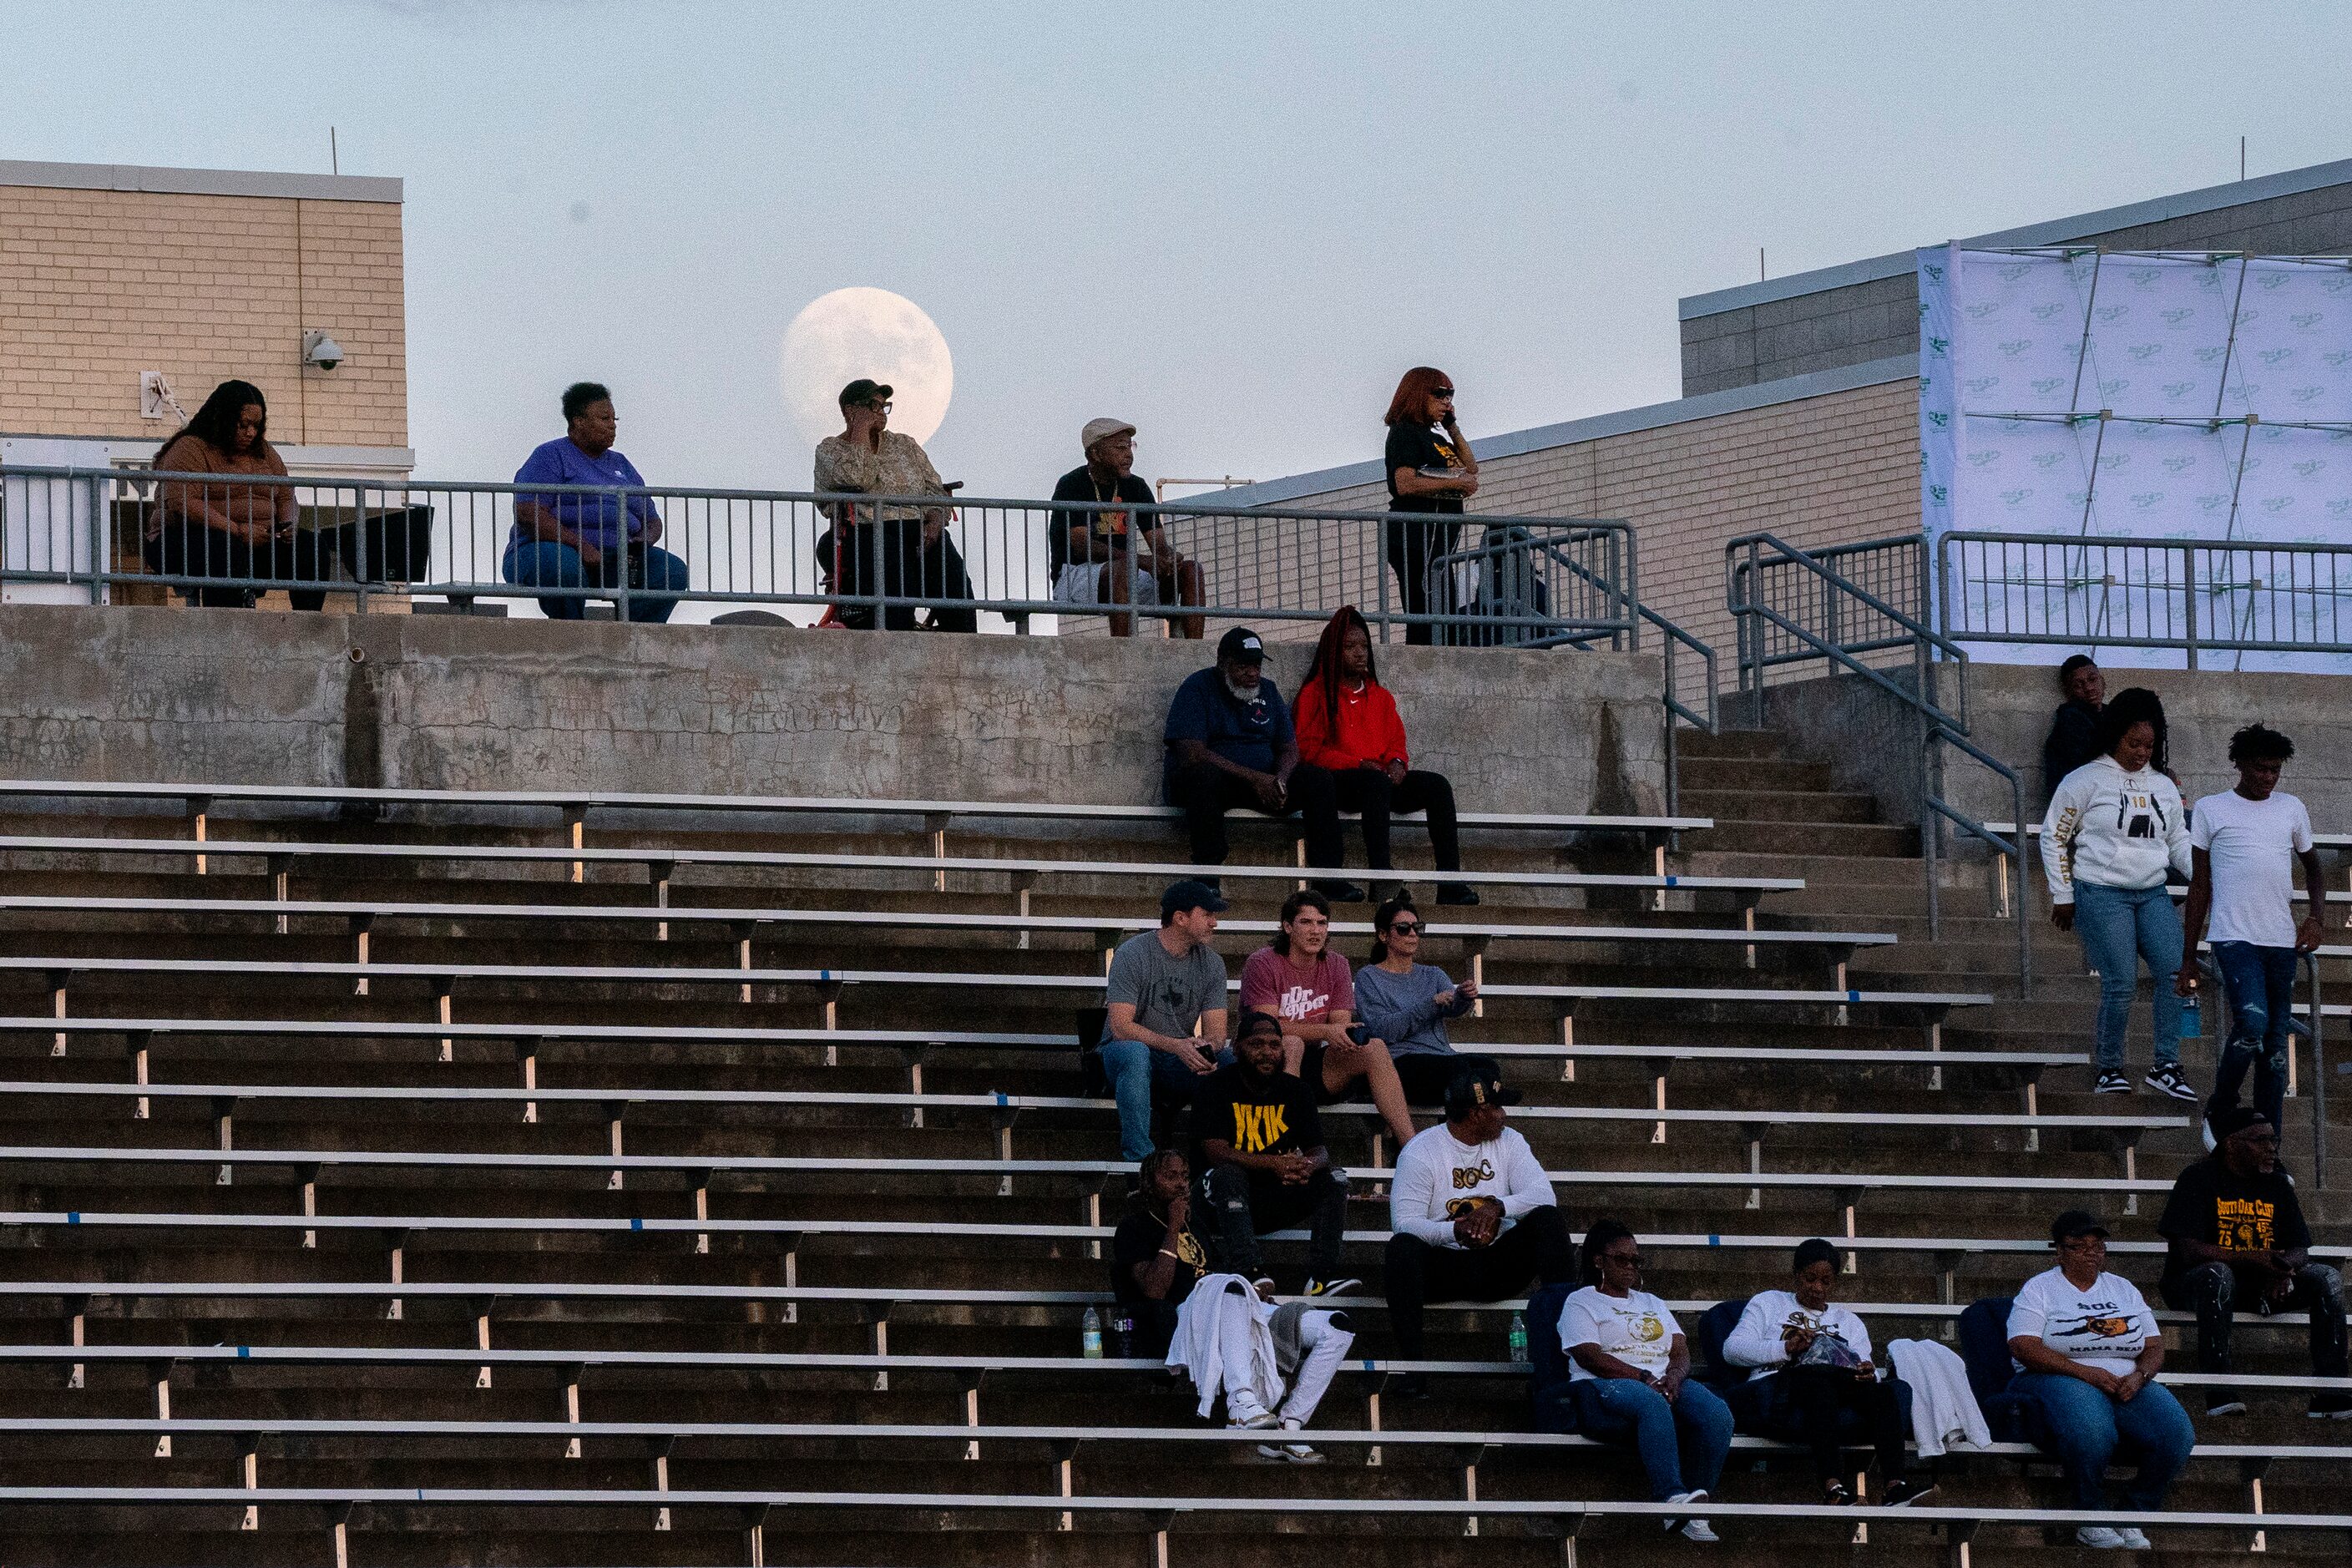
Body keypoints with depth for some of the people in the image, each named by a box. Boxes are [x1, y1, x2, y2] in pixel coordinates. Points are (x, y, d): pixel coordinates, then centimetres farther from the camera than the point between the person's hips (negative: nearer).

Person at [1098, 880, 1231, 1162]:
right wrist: (1175, 1046, -31)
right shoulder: (1132, 955, -11)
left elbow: (1216, 1032, 0)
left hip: (1179, 1064, 4)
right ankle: (1138, 1155, -40)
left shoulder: (1211, 964, 4)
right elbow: (1121, 1027, -19)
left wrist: (1206, 1049, -27)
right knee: (1135, 1051, -40)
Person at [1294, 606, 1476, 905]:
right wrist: (1360, 764, -14)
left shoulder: (1381, 697, 24)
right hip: (1338, 781, -5)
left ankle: (1450, 883, -32)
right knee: (1377, 783, -39)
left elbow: (1396, 741, 20)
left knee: (1438, 785, -21)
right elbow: (1309, 749, -3)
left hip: (1383, 778, 5)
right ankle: (1381, 878, -50)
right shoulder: (1316, 693, 6)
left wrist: (1397, 763, -6)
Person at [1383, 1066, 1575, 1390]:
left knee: (1548, 1219, -21)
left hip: (1499, 1264, 3)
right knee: (1403, 1246, -34)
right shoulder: (1420, 1151, -6)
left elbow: (1542, 1193, -9)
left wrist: (1497, 1207, -29)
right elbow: (1405, 1222, -16)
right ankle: (1411, 1361, -34)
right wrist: (1456, 1231, -34)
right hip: (1444, 1264, -3)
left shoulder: (1508, 1141, 6)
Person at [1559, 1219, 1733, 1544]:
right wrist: (1645, 1379, -17)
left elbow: (1681, 1352, 17)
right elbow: (1590, 1358, -6)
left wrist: (1674, 1376, -9)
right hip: (1604, 1388, -5)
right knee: (1652, 1404, -42)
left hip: (1663, 1383, 5)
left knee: (1717, 1413, -28)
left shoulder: (1651, 1303, 30)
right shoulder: (1581, 1303, 12)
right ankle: (1672, 1499, -56)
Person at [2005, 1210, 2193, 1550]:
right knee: (2091, 1429, -41)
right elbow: (2024, 1347, -9)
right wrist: (2087, 1372, -17)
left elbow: (2155, 1347, 16)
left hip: (2126, 1384, 5)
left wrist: (2138, 1377, -9)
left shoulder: (2122, 1289, 21)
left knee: (2178, 1435, -25)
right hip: (2059, 1381, -5)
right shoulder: (2040, 1288, 6)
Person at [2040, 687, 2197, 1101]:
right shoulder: (2086, 781, -1)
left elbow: (2179, 842, 20)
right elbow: (2053, 836, 4)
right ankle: (2110, 1069, 4)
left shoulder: (2163, 788, 14)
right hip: (2102, 895, -5)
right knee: (2121, 984, -12)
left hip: (2153, 895, 5)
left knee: (2175, 970, -13)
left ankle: (2166, 1066, -8)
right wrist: (2062, 896, 1)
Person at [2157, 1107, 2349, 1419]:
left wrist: (2281, 1268, -20)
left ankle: (2330, 1393, -20)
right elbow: (2190, 1250, -19)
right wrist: (2255, 1259, -29)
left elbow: (2300, 1251, 6)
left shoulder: (2277, 1184, 10)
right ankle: (2219, 1393, -42)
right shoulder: (2199, 1179, -8)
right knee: (2217, 1273, -40)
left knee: (2327, 1278, -14)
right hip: (2192, 1285, -6)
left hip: (2260, 1287, 6)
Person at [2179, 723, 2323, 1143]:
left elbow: (2312, 867, 28)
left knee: (2276, 1046, 4)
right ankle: (2218, 1116, -1)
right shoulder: (2210, 810, 4)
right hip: (2234, 937, -4)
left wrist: (2315, 916, 8)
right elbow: (2199, 887, 6)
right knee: (2252, 1025, -22)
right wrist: (2187, 960, 5)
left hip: (2281, 942, 4)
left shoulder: (2291, 809, 14)